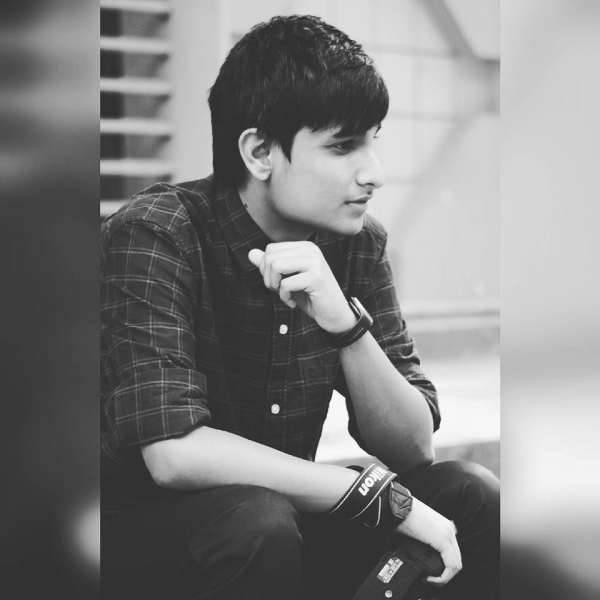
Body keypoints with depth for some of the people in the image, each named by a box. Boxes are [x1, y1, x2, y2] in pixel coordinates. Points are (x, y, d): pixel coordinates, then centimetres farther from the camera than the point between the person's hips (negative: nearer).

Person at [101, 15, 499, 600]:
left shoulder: (358, 243, -3)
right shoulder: (152, 237, -19)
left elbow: (412, 446, -6)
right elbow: (173, 452, -31)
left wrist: (345, 325, -25)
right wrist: (384, 494, -27)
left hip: (281, 515, 5)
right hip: (137, 528, -5)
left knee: (471, 497, -14)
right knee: (255, 524, -36)